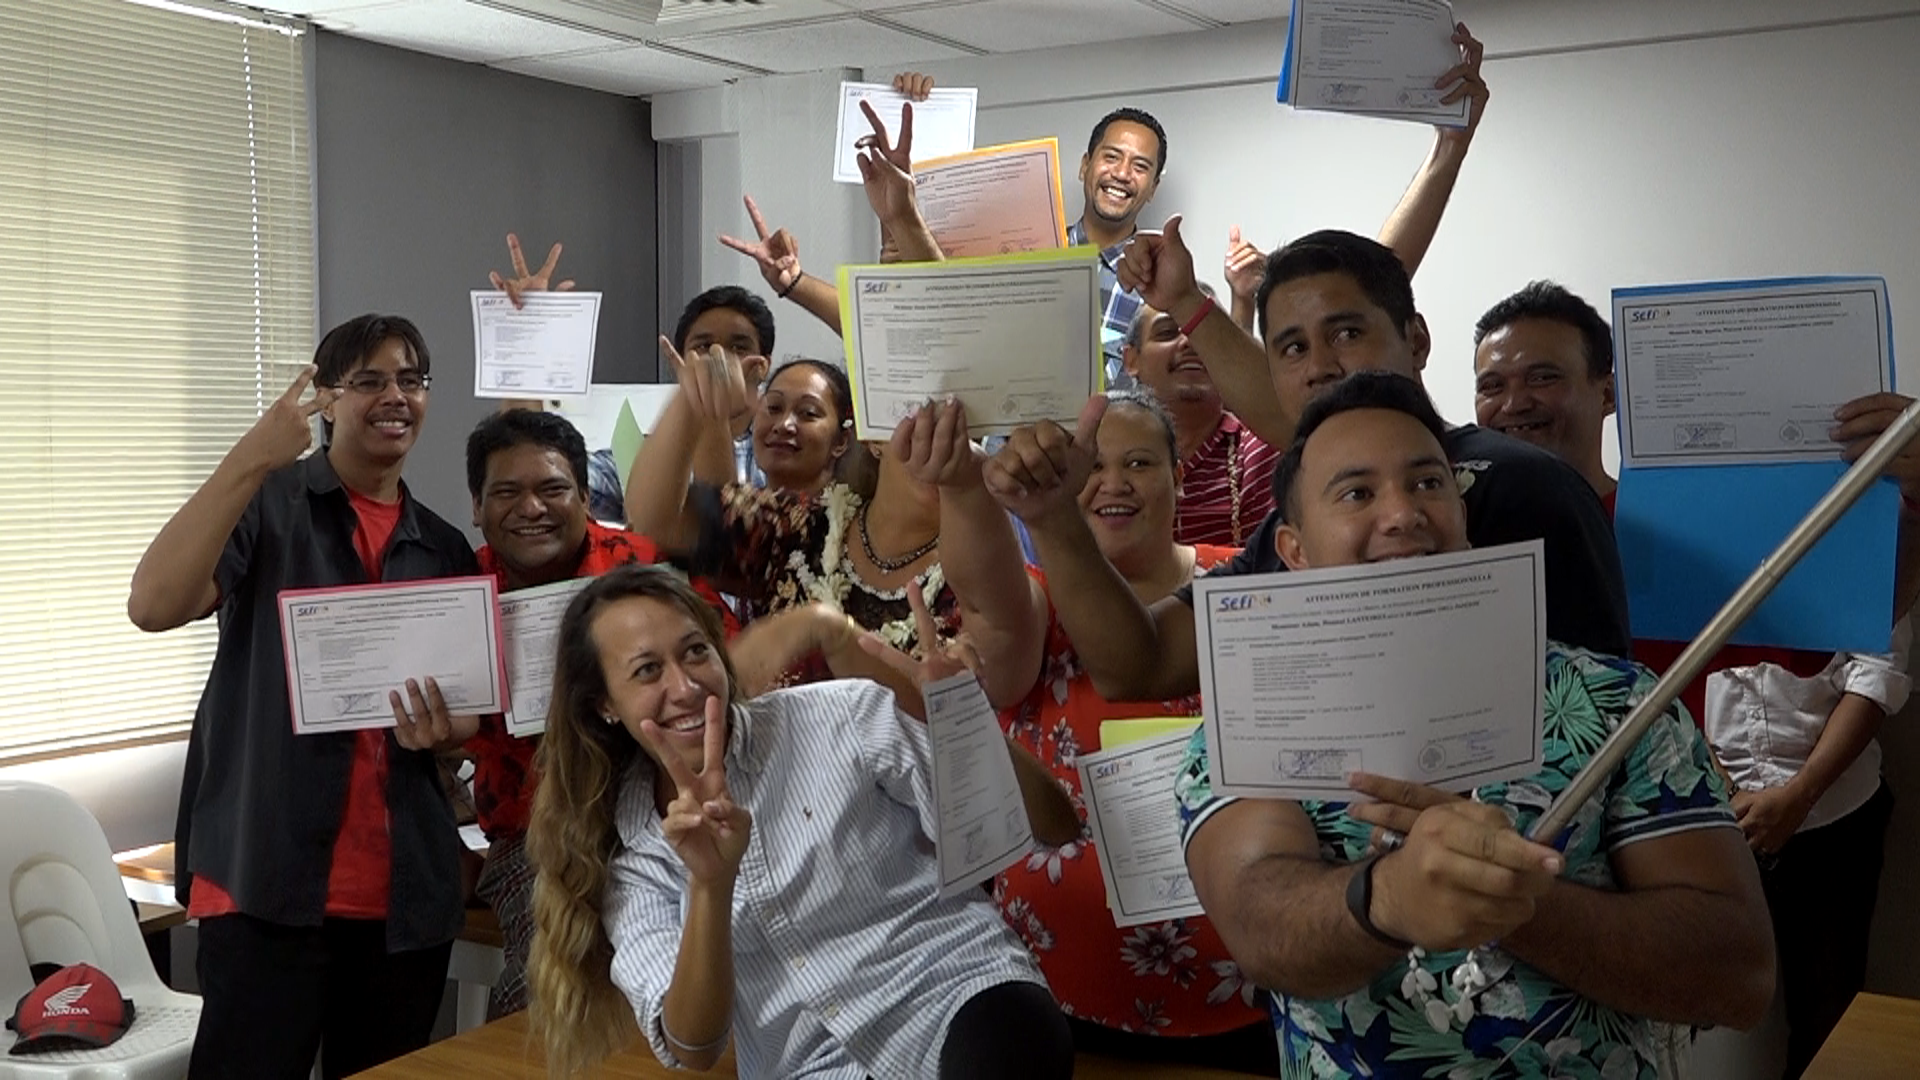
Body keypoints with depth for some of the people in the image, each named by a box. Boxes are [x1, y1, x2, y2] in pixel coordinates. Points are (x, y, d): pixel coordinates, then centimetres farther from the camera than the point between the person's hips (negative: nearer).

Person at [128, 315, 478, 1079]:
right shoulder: (266, 505, -1)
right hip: (270, 877, -4)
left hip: (406, 889, 5)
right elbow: (153, 606, -18)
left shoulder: (444, 547, 12)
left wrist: (445, 726, -7)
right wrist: (252, 459, -24)